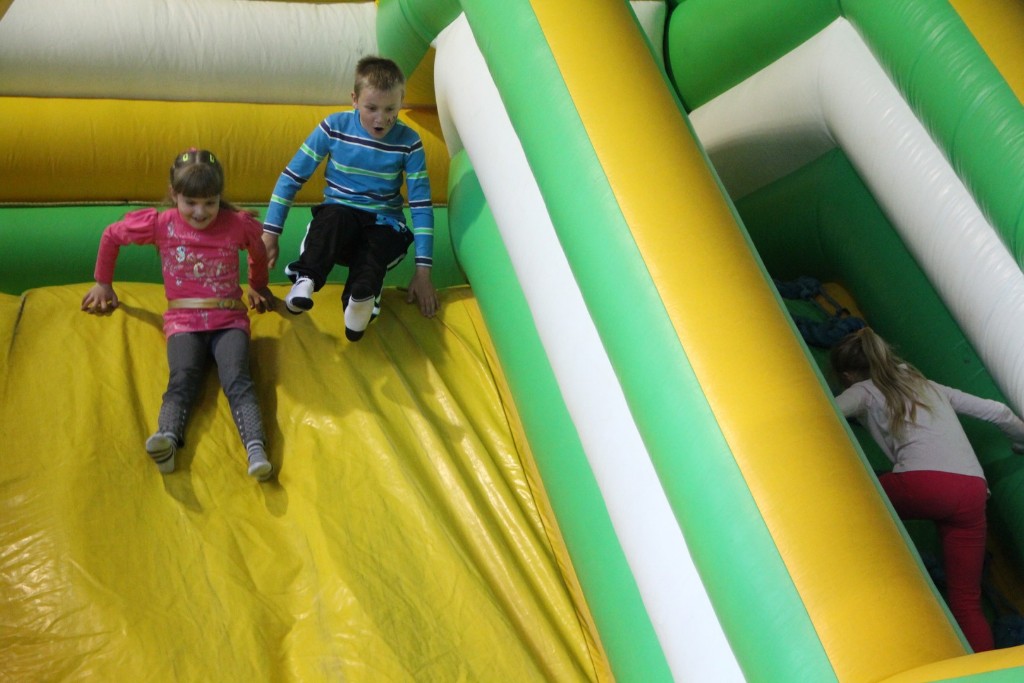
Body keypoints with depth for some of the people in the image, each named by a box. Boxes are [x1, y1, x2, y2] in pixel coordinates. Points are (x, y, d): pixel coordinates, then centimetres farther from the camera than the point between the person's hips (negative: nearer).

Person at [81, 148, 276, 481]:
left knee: (237, 381, -27)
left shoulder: (239, 224, 1)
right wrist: (103, 284, 26)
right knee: (182, 379, -29)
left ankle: (256, 450, -48)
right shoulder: (160, 224, 2)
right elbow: (111, 236, 18)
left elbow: (259, 250, 24)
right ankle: (168, 439, -56)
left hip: (229, 320, 0)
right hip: (183, 321, 1)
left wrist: (258, 287, 35)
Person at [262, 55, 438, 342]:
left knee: (380, 240, -37)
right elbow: (292, 177, -1)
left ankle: (362, 296, -64)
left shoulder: (408, 142, -5)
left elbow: (421, 205, -5)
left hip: (383, 224, 0)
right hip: (339, 216, 0)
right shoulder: (334, 127, -5)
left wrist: (423, 270, -11)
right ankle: (305, 280, -53)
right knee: (335, 215, -37)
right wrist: (270, 232, -6)